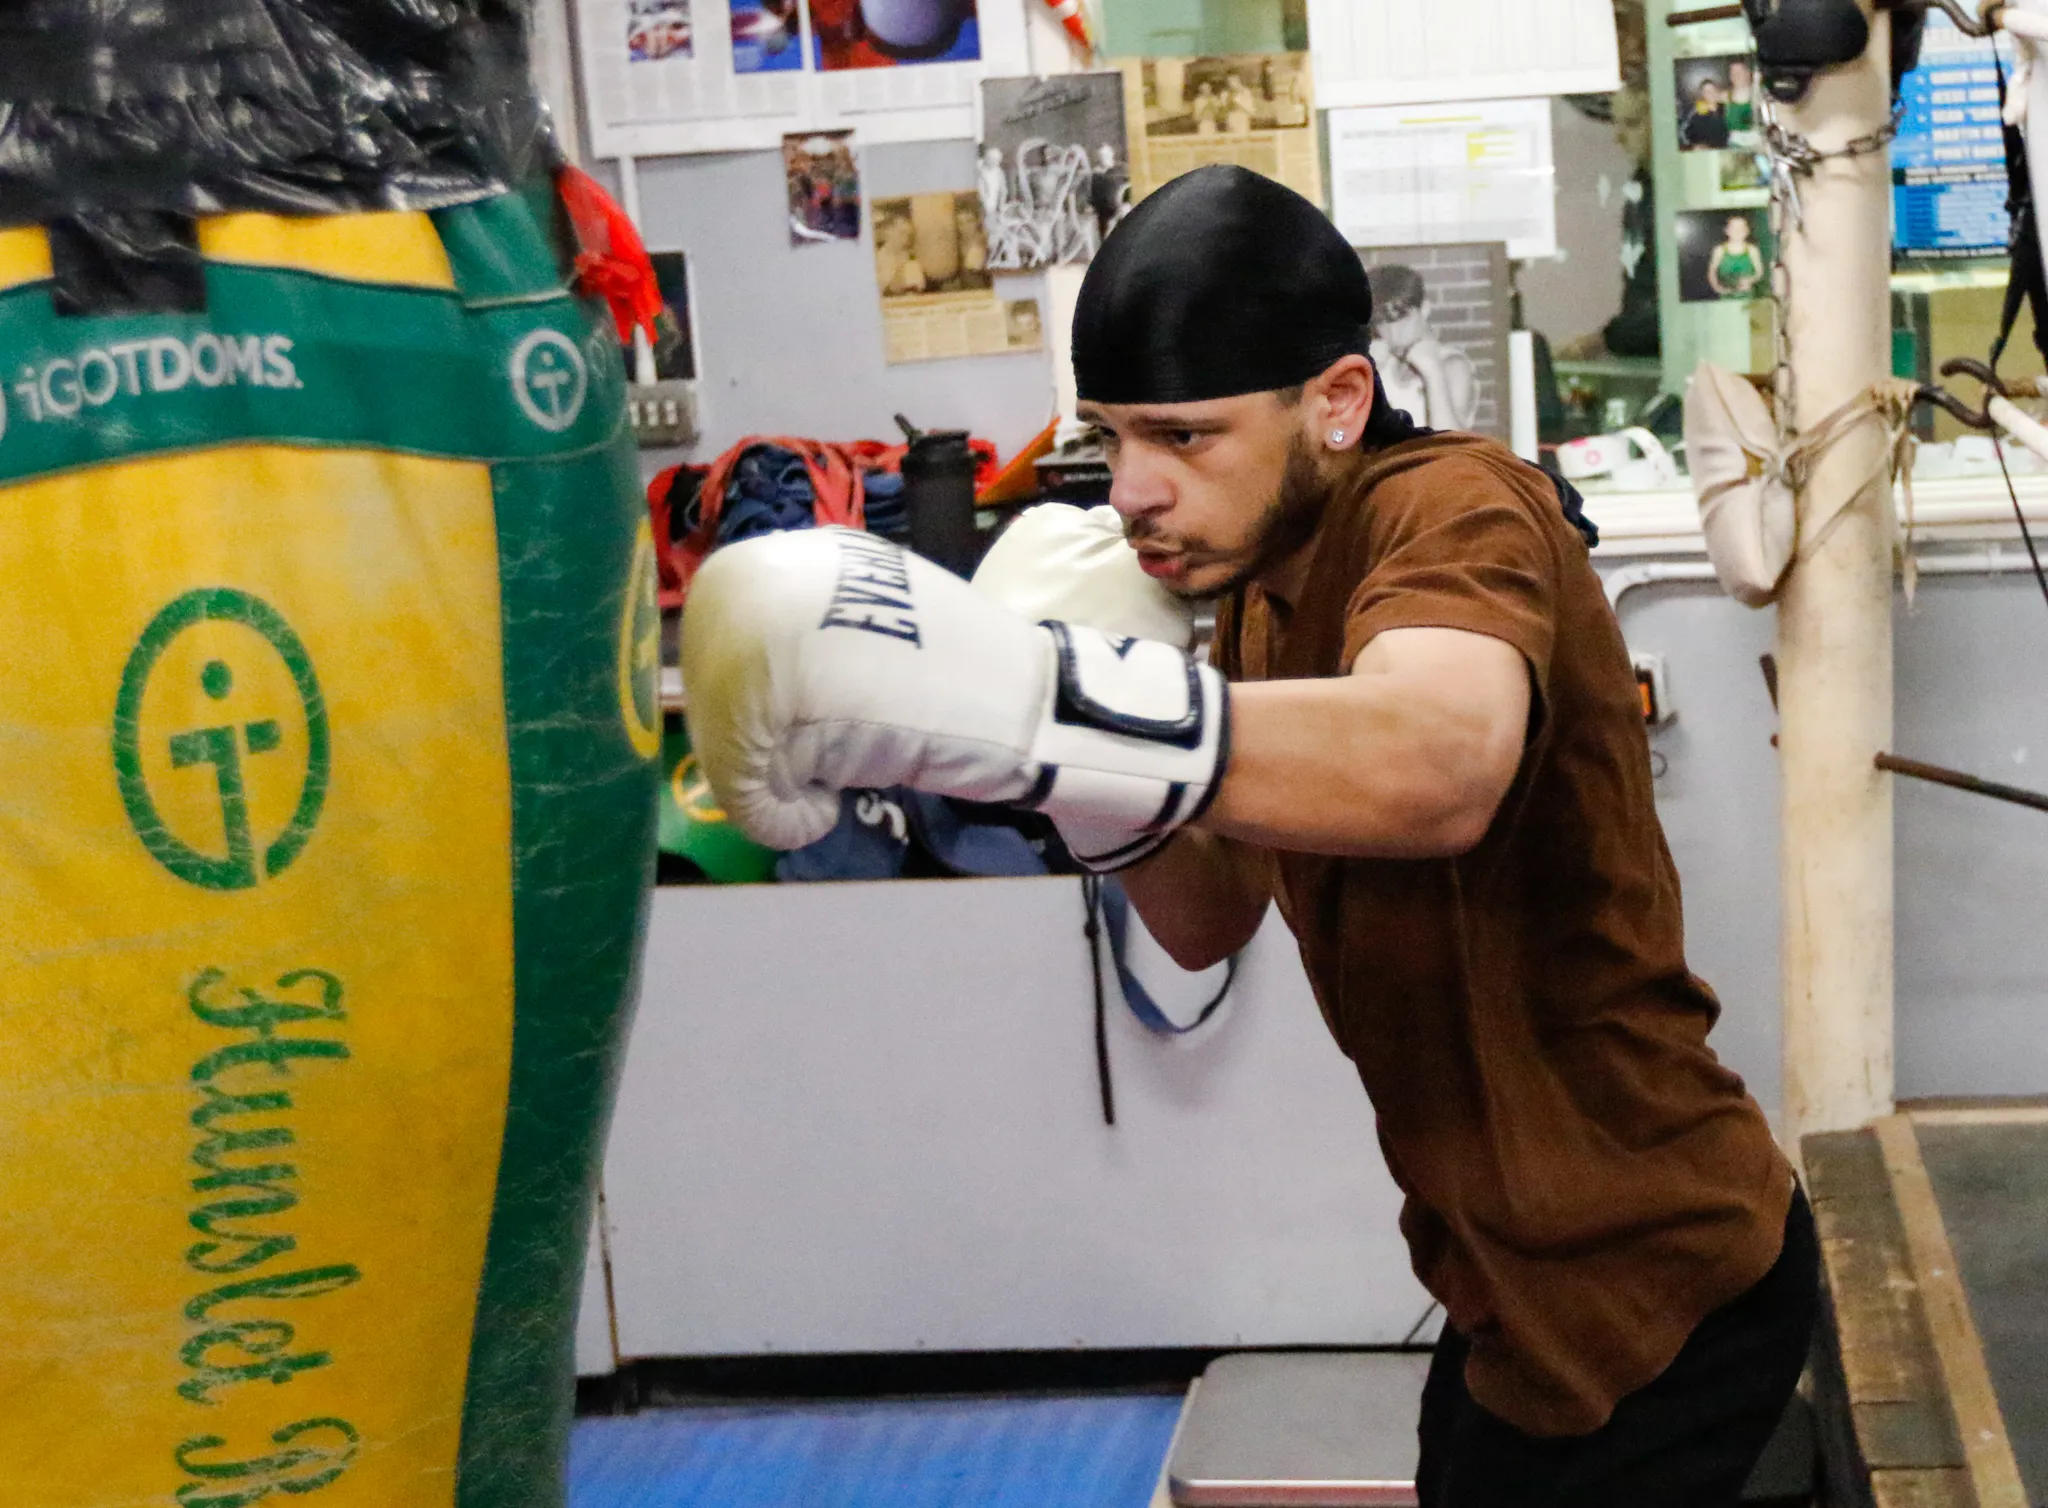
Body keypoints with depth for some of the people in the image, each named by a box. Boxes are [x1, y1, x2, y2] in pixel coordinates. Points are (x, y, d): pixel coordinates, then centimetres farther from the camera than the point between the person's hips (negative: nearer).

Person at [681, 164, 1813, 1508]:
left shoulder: (1460, 507, -22)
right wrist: (1098, 782, -10)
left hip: (1647, 1288, -9)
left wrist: (996, 688, -50)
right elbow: (1211, 922, 10)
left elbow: (1436, 764, -45)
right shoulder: (1267, 581, 5)